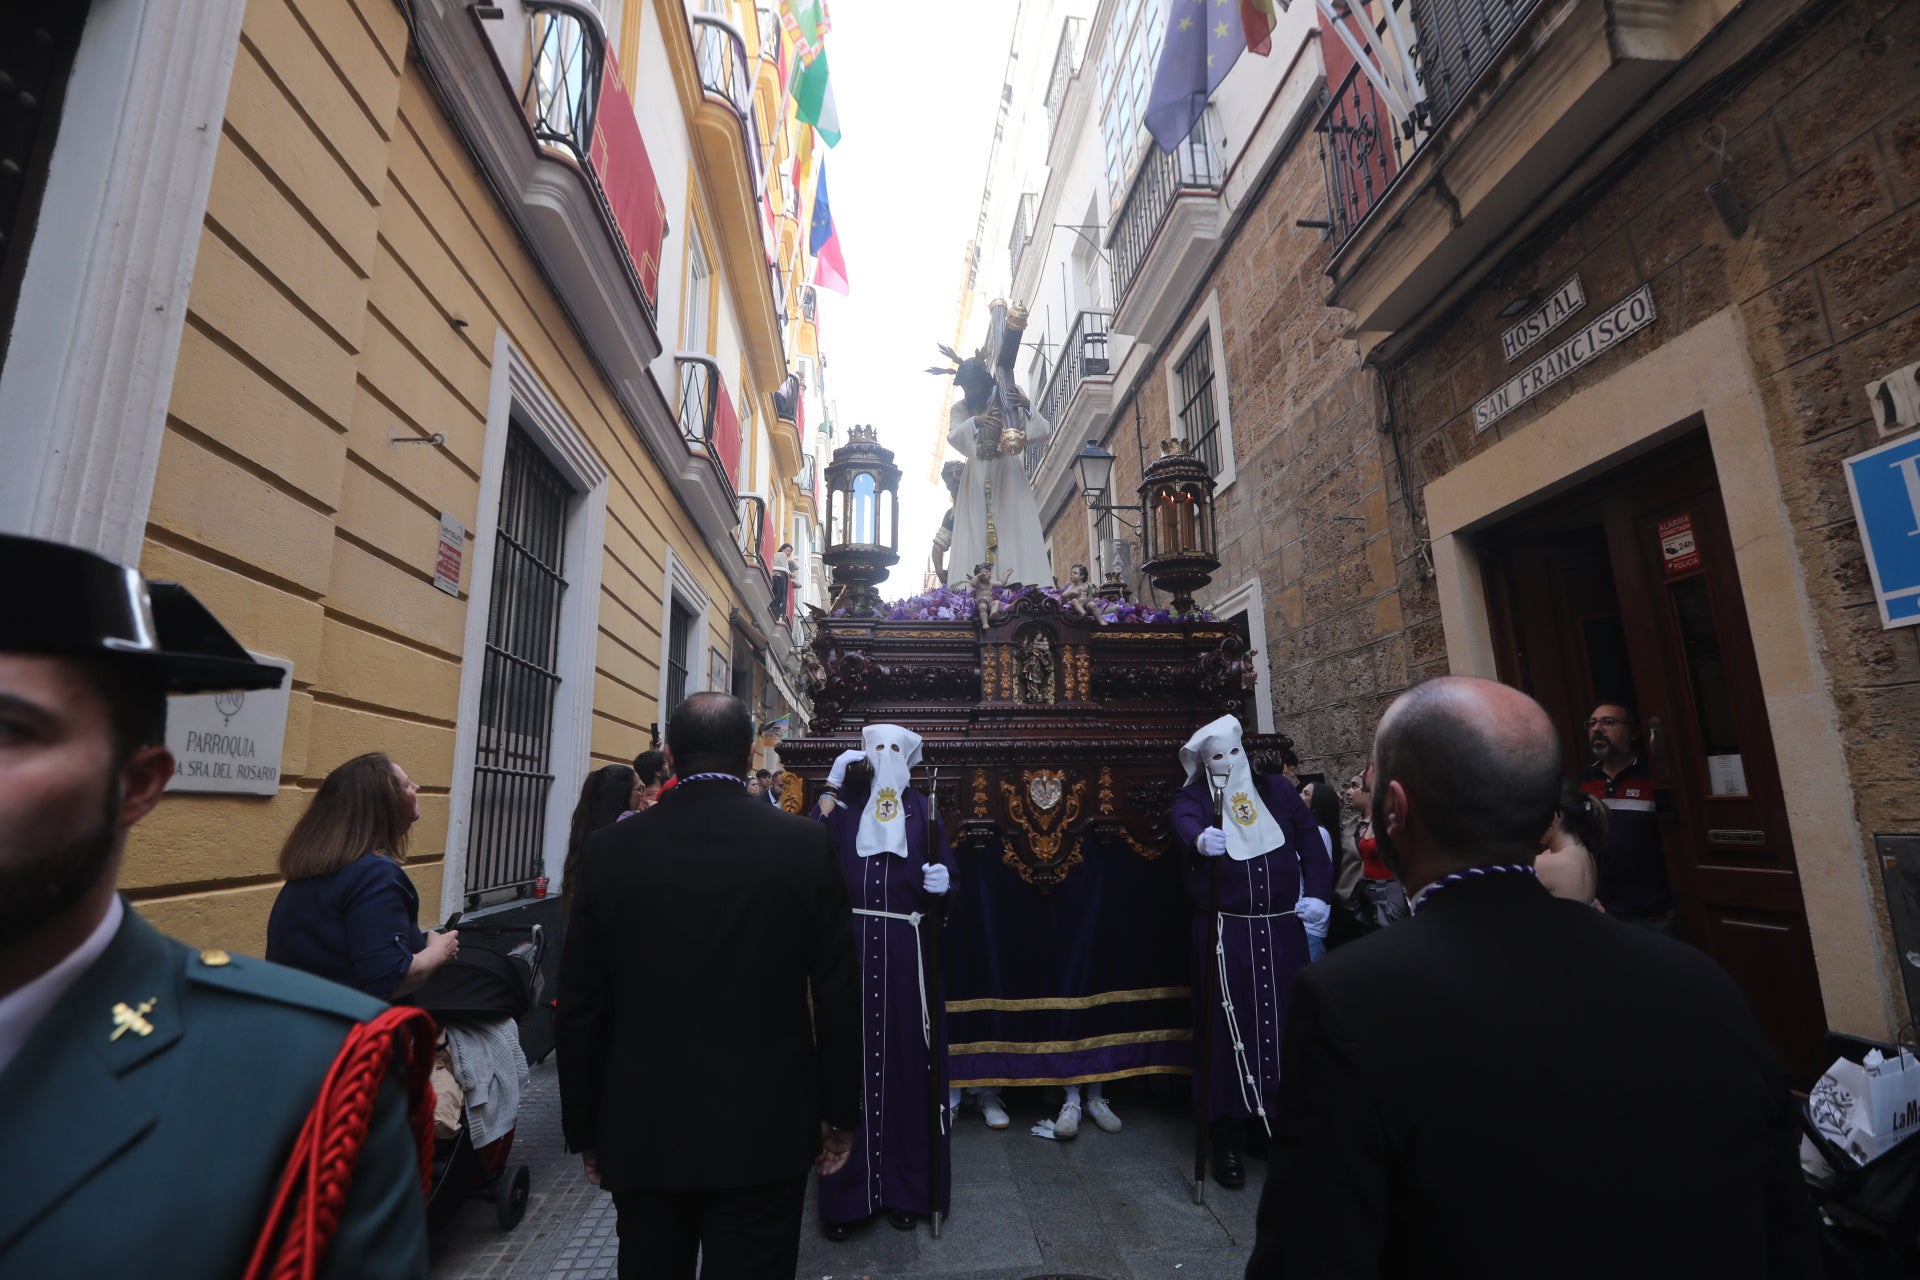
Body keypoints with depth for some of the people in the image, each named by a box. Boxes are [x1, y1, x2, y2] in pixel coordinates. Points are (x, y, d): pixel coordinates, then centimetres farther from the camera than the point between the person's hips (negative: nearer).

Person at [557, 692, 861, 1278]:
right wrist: (841, 1115, 5)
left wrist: (586, 1131, 12)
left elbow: (580, 1008, -1)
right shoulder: (807, 845, -12)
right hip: (765, 1131, -1)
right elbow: (838, 995, -8)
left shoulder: (611, 849, -8)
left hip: (642, 1131, 2)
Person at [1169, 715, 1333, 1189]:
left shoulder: (1277, 789, 8)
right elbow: (1184, 820, -24)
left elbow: (1311, 841, 8)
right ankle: (1229, 1137, 11)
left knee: (1284, 1022, 7)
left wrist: (1317, 893, -5)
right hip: (1223, 931, -3)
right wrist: (1200, 838, -47)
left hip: (1282, 927, 3)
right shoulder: (1196, 795, -1)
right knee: (1228, 1027, 0)